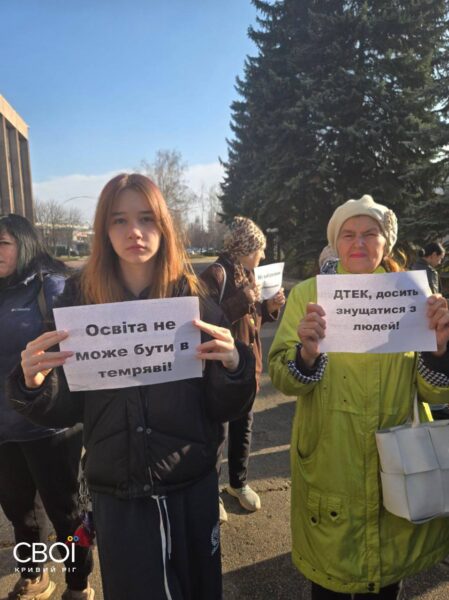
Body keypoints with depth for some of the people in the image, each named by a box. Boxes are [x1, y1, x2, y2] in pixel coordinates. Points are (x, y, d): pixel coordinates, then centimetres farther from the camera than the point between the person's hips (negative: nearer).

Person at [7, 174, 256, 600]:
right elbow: (64, 412, -1)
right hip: (116, 495, 0)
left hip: (193, 487, 0)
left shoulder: (193, 299, -7)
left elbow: (226, 410, -6)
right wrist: (34, 385, -21)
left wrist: (234, 365, -26)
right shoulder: (80, 300, -5)